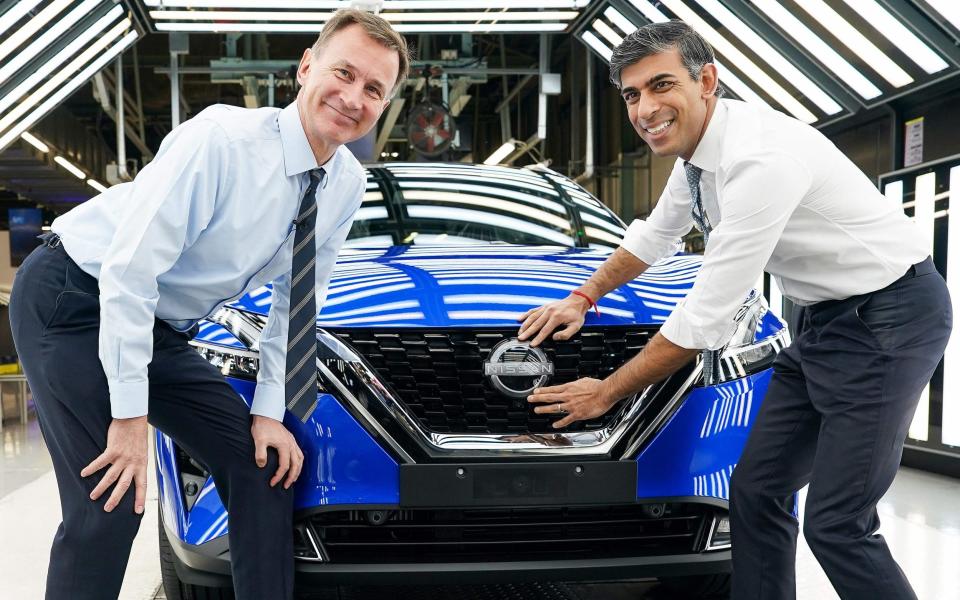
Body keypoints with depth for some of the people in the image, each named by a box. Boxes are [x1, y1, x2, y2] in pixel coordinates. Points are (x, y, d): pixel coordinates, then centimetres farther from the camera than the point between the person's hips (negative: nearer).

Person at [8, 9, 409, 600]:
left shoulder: (348, 184, -5)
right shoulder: (222, 138, -27)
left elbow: (296, 300, 5)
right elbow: (128, 273, -28)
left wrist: (270, 410, -2)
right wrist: (130, 417, -25)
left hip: (162, 328, 7)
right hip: (75, 300, -7)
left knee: (264, 466, 1)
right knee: (110, 502, -16)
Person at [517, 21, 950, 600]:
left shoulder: (759, 157, -28)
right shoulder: (696, 150, 2)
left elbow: (705, 318, -26)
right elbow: (655, 236, 22)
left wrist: (607, 392, -16)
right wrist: (583, 298, 14)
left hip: (889, 314, -9)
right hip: (826, 316, 9)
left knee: (836, 525, -11)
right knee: (757, 491, 7)